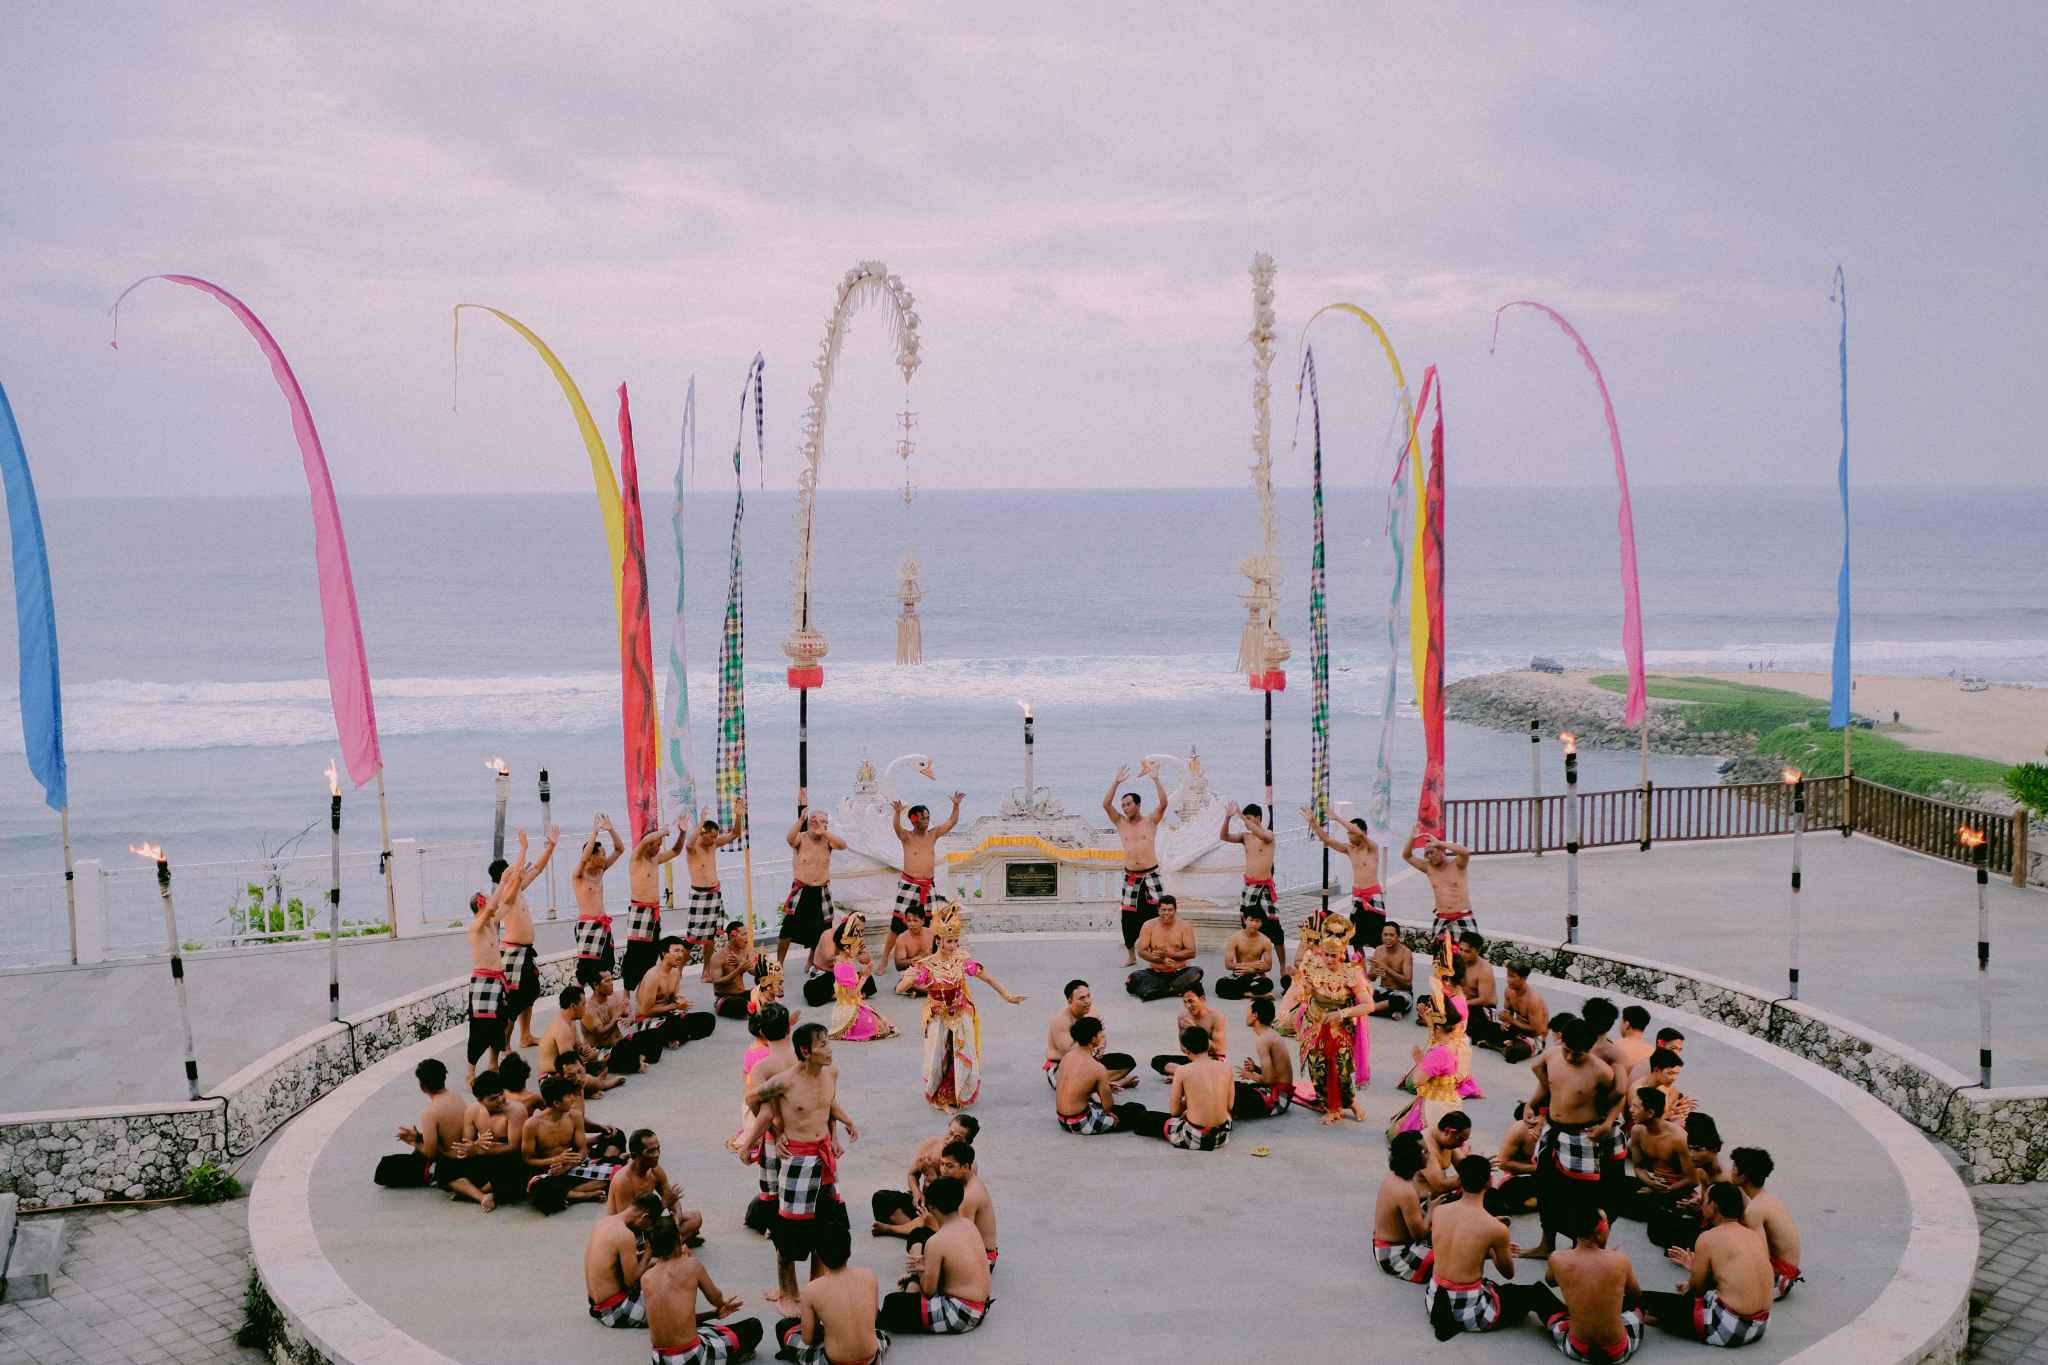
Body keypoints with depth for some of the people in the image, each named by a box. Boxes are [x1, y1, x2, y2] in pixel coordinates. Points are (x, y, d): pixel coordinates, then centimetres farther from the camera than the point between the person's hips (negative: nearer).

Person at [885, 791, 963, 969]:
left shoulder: (933, 834, 8)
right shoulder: (906, 836, -6)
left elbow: (952, 821, 9)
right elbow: (896, 826, -27)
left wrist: (956, 805, -5)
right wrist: (897, 813, -46)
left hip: (928, 886, 5)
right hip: (909, 885, -5)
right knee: (898, 924, -9)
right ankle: (885, 957, -4)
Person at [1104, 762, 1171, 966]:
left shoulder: (1150, 820, 2)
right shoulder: (1121, 823, 9)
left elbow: (1164, 803, -13)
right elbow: (1106, 804, -3)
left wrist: (1156, 779, -20)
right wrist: (1116, 782, -10)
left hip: (1151, 875, -3)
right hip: (1130, 877, 3)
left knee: (1158, 914, -7)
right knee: (1129, 917, 3)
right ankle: (1131, 955, 16)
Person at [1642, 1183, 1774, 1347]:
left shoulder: (1708, 1238, -9)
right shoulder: (1756, 1235, 8)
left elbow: (1697, 1288, 0)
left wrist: (1686, 1289, 24)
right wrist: (1696, 1266, 29)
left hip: (1728, 1329, -7)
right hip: (1760, 1327, 7)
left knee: (1648, 1300, 0)